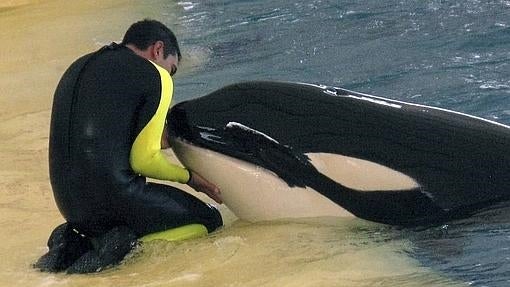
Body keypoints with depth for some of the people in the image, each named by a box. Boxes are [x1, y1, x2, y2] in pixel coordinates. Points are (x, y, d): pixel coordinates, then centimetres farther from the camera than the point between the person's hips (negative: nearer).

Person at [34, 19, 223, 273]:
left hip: (69, 203, 8)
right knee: (210, 220, 7)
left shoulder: (78, 68, 19)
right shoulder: (154, 76, -3)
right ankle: (126, 243, -12)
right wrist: (190, 177, 9)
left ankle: (75, 244, 6)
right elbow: (144, 161, -7)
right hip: (116, 194, -8)